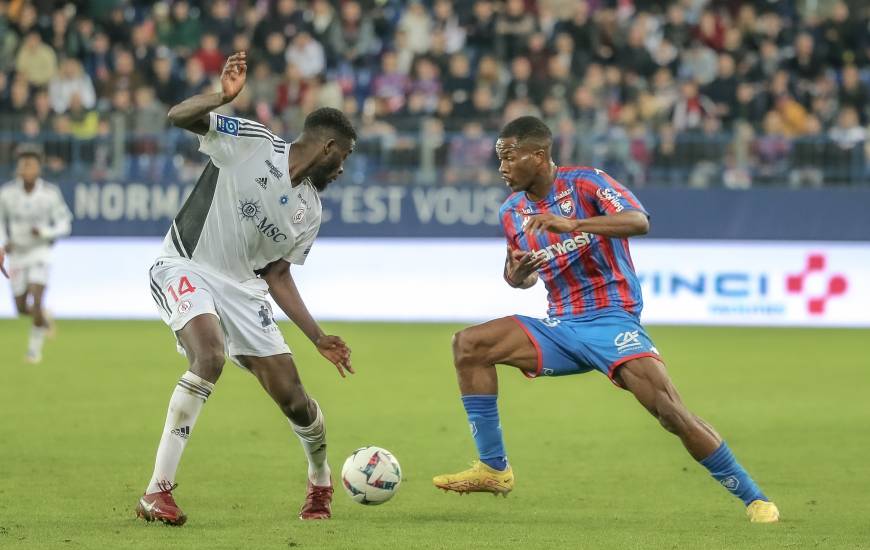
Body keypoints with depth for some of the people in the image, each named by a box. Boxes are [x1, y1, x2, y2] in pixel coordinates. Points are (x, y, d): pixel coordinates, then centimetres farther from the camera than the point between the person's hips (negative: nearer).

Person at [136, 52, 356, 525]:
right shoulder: (251, 143, -9)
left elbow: (277, 273, 14)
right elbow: (178, 117, -18)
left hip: (241, 286, 6)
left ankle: (321, 484, 35)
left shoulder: (309, 211, 9)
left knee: (291, 396, 2)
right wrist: (224, 96, -37)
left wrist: (318, 338, 8)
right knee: (210, 356, -33)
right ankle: (157, 492, -28)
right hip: (185, 268, -6)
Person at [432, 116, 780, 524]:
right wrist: (516, 275, -3)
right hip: (562, 326, 6)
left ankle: (754, 498, -10)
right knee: (469, 344, -10)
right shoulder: (513, 212, 8)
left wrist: (573, 224, -36)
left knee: (669, 409, -22)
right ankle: (494, 469, -5)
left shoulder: (585, 183, -9)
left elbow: (639, 221, -25)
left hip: (612, 320, -6)